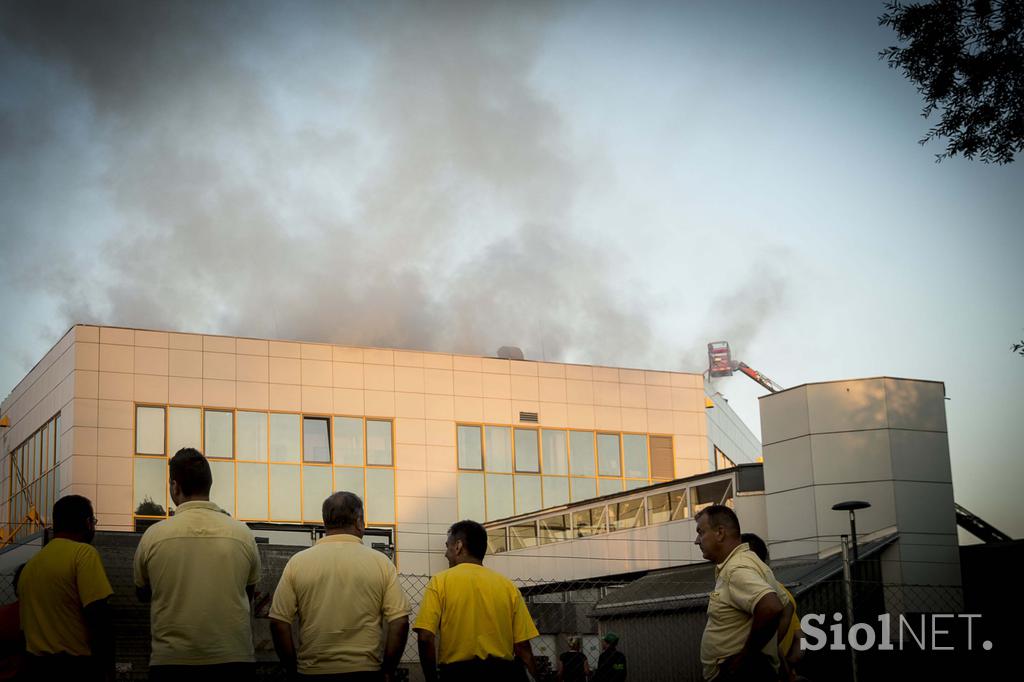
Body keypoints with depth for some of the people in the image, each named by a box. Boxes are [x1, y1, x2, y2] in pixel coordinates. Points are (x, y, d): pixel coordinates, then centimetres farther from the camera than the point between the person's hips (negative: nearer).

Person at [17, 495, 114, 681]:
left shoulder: (30, 565, 13)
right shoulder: (83, 553, -8)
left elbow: (26, 624, 16)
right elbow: (98, 615, -16)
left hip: (36, 667, 7)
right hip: (76, 666, -7)